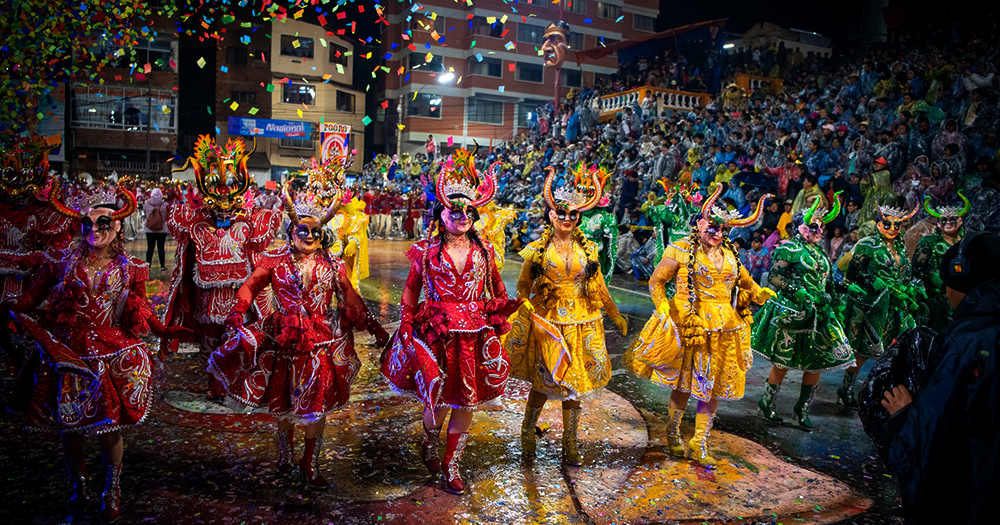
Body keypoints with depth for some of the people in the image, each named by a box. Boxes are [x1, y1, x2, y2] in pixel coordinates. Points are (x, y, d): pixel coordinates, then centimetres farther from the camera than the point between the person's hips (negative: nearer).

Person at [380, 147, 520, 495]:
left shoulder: (483, 250, 6)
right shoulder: (426, 250, 0)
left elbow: (497, 288, 17)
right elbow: (411, 288, 7)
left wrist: (502, 308, 3)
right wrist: (407, 322, -1)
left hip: (475, 333, 2)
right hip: (436, 332, -2)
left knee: (466, 401, 7)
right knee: (438, 397, 2)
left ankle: (451, 464, 25)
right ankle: (429, 442, 38)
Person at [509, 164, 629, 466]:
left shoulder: (587, 249, 5)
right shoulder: (538, 249, -1)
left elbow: (599, 288, 14)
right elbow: (523, 289, 2)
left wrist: (616, 316, 18)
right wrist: (529, 317, -10)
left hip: (581, 325, 2)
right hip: (547, 324, -2)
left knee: (574, 385, 8)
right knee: (544, 382, 2)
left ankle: (570, 444, 23)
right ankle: (527, 433, 28)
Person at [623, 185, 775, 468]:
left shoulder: (729, 252, 10)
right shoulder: (682, 249, -6)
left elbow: (745, 280, 25)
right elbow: (656, 281, -3)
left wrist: (759, 293, 6)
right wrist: (663, 308, -18)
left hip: (723, 328, 5)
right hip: (689, 325, -5)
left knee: (713, 387, 7)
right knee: (684, 382, 7)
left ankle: (700, 443, 20)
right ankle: (673, 431, 33)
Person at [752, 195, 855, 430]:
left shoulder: (820, 252, 17)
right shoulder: (790, 248, -5)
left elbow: (827, 283, 24)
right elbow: (773, 276, -12)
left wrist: (829, 301, 14)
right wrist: (796, 292, -20)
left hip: (818, 313, 7)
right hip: (793, 312, -7)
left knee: (816, 363, 5)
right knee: (783, 361, -2)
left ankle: (802, 409, 18)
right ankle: (766, 404, 15)